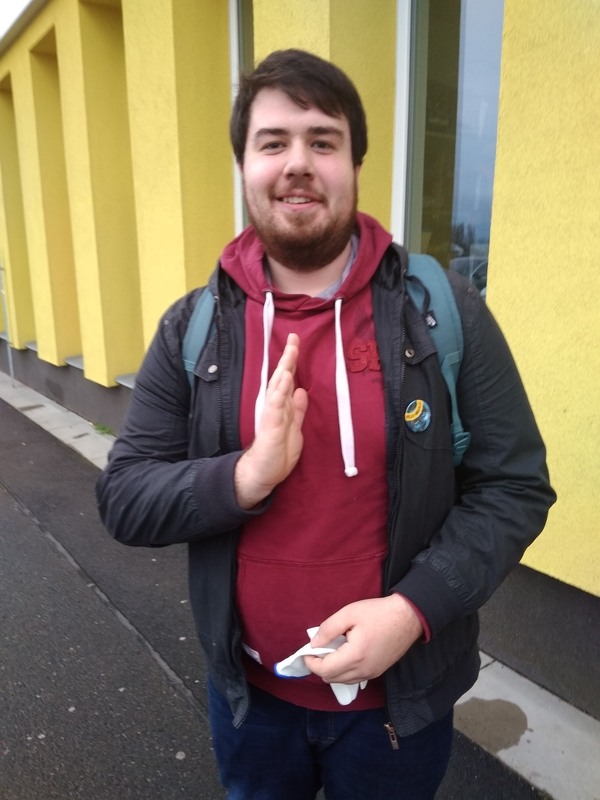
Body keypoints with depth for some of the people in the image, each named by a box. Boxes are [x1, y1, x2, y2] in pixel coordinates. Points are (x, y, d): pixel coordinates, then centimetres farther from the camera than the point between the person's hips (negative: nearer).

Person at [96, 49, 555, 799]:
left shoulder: (445, 311, -12)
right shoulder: (192, 328, -8)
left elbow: (513, 486, -9)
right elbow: (123, 498, -7)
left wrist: (414, 607, -22)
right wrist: (245, 476, -26)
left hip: (402, 694, -1)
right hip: (248, 692, 2)